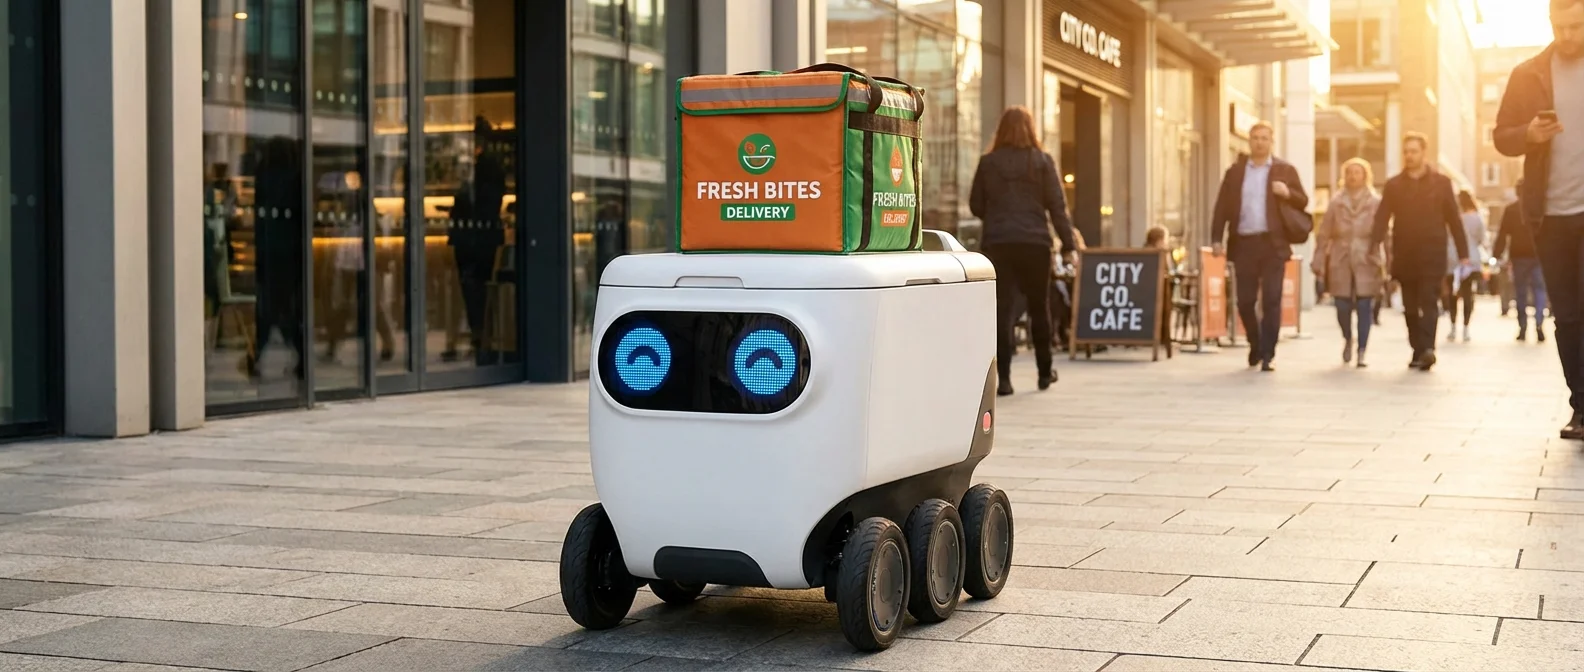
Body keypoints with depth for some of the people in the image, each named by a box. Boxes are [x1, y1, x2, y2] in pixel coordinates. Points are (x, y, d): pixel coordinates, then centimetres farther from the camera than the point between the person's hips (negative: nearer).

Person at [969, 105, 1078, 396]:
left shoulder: (988, 163, 3)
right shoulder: (1042, 161, 0)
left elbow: (976, 206, 8)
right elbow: (1057, 205, -2)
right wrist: (1068, 244, 0)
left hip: (998, 243, 0)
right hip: (1035, 242, 0)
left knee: (1002, 310, -1)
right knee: (1039, 308, 14)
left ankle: (1004, 378, -7)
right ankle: (1045, 372, 24)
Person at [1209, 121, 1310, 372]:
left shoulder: (1285, 170, 8)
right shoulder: (1234, 171, 11)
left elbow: (1303, 202, 7)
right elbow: (1222, 207, 7)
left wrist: (1288, 193, -15)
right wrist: (1217, 238, -3)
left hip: (1272, 244, -2)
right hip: (1243, 244, 2)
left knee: (1271, 300, -5)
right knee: (1245, 301, 4)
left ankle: (1267, 355, -2)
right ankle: (1255, 346, 27)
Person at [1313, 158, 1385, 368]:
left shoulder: (1376, 203, 1)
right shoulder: (1336, 203, 6)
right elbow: (1323, 234, 5)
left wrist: (1388, 264, -8)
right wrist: (1319, 262, 0)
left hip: (1366, 263, -1)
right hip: (1340, 262, 1)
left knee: (1364, 307, -5)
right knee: (1342, 306, 0)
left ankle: (1361, 353, 1)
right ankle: (1348, 339, 29)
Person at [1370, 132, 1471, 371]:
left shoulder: (1441, 183, 5)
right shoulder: (1393, 185, 9)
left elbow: (1453, 219, 4)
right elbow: (1382, 218, 1)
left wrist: (1463, 252, 1)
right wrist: (1374, 244, -14)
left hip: (1432, 254, -2)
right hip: (1404, 255, 2)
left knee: (1428, 302, -11)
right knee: (1411, 306, 6)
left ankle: (1427, 348, -20)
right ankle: (1419, 351, 14)